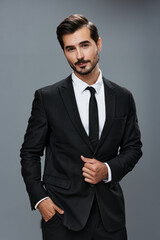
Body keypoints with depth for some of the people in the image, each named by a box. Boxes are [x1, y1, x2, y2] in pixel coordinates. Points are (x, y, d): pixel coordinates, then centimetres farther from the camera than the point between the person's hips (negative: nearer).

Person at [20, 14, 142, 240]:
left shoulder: (123, 98, 4)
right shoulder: (47, 97, -3)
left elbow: (133, 147, 10)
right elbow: (30, 152, 1)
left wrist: (109, 169, -9)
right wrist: (39, 198, -9)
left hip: (109, 212, 2)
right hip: (62, 211, -2)